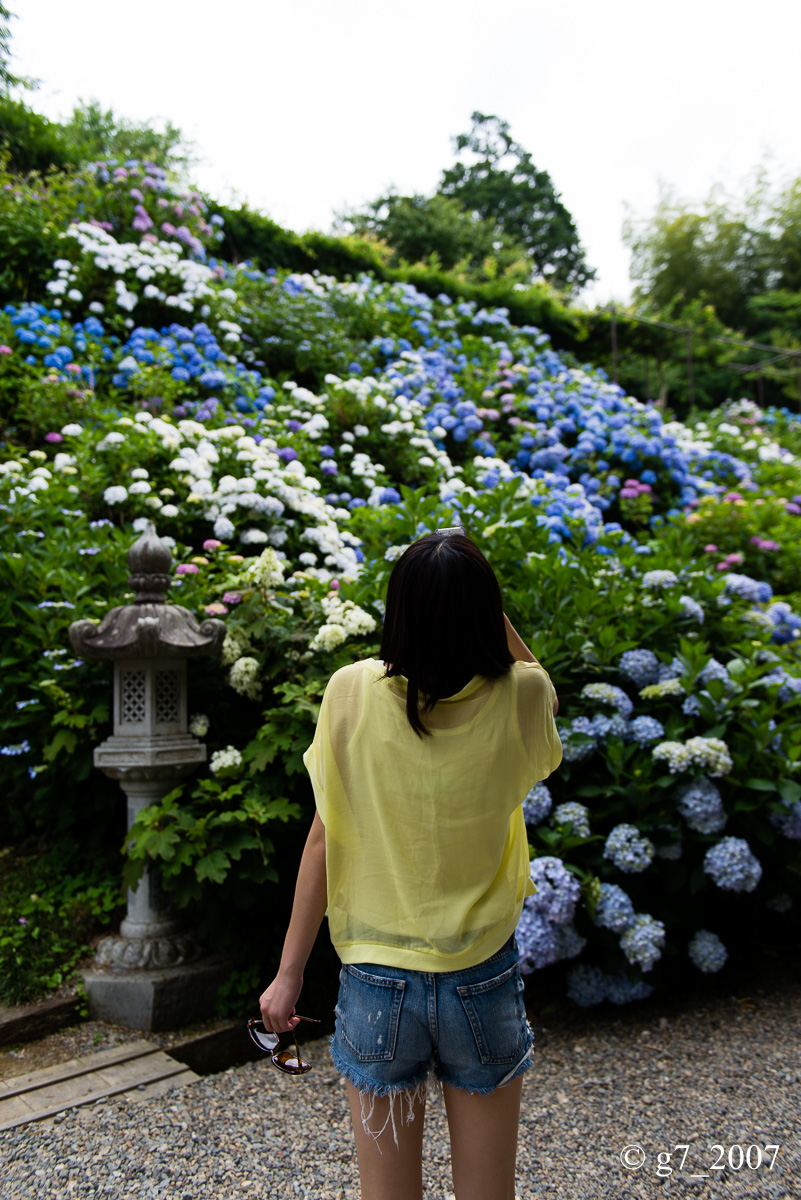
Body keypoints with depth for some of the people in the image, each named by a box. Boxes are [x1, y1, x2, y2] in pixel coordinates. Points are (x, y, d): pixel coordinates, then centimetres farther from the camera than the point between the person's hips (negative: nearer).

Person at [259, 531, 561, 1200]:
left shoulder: (353, 692, -15)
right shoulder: (522, 697, -14)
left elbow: (324, 839, -9)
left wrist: (289, 972, 3)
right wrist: (484, 610, -1)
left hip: (376, 982, 0)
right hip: (484, 980, 1)